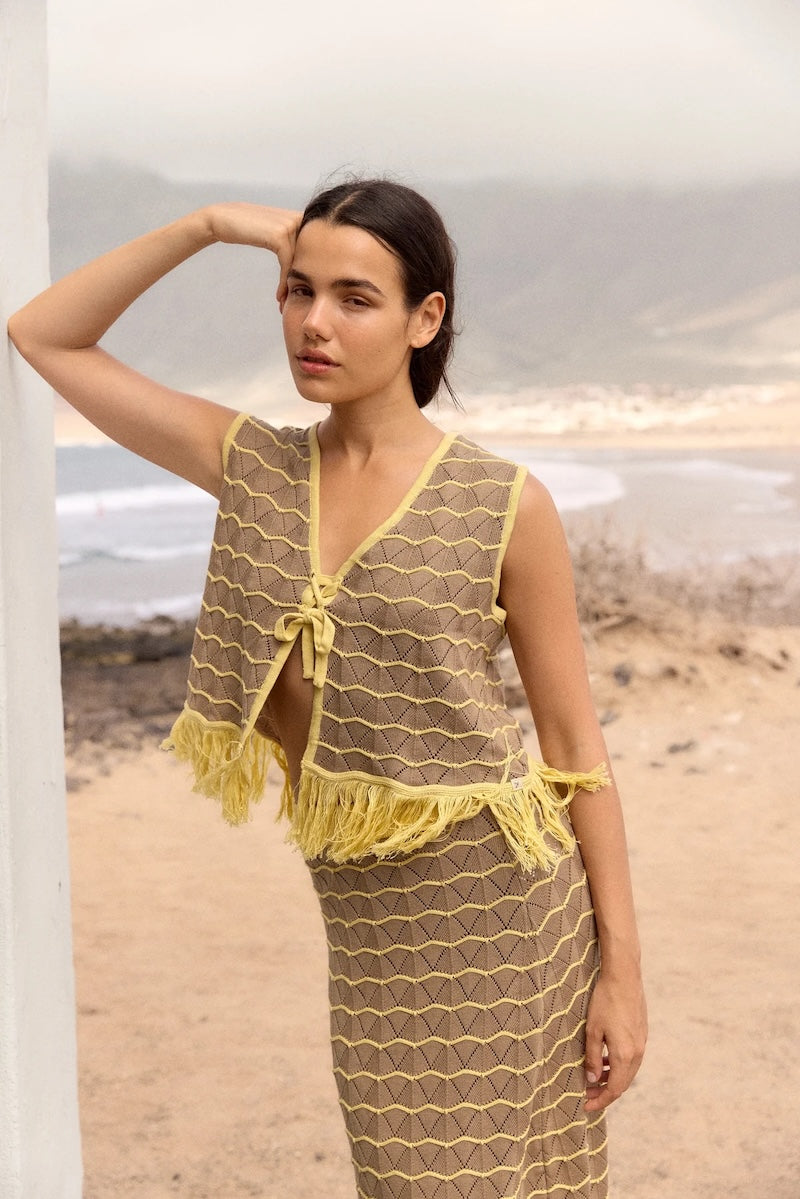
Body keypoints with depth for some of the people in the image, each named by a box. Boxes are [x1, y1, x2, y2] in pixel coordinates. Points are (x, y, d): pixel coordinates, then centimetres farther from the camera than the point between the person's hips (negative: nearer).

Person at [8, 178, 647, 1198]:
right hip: (367, 922, 4)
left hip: (503, 905, -4)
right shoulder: (254, 470, 3)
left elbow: (576, 749, -4)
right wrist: (208, 225, -2)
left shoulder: (504, 506, -9)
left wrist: (621, 971, -5)